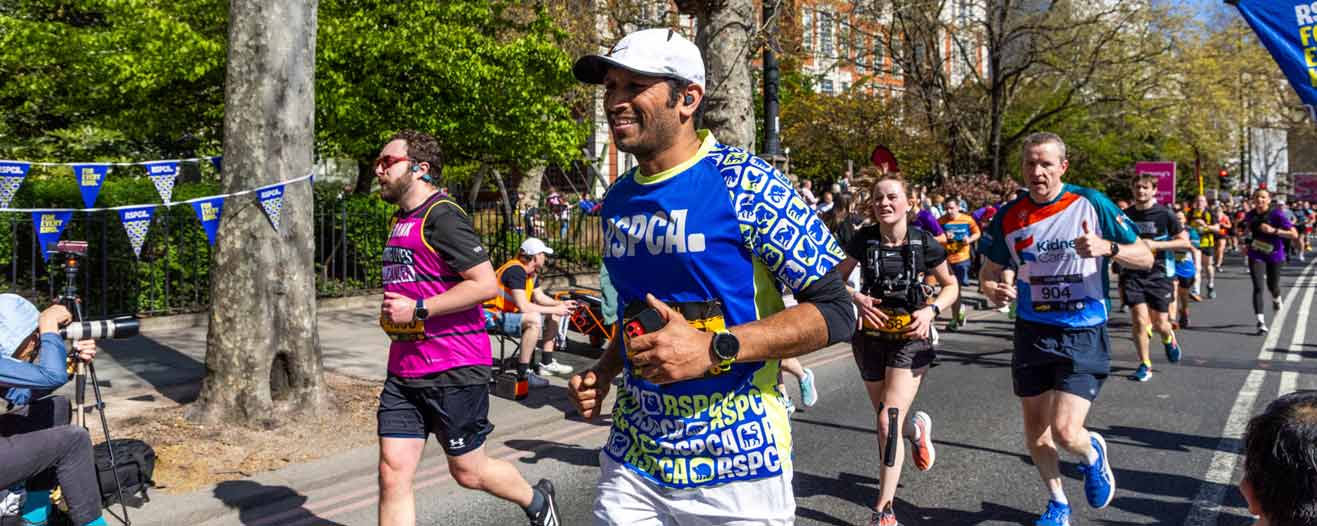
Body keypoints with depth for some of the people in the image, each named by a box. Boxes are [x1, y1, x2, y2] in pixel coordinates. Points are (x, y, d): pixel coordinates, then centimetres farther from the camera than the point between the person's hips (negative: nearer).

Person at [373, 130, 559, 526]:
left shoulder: (442, 217, -14)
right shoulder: (400, 221, 15)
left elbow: (486, 284, -21)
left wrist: (418, 310, -21)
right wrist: (392, 313, 14)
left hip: (453, 371, -8)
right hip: (404, 371, 8)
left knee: (468, 471, 8)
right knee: (392, 473, 1)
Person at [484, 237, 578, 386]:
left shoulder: (531, 272, 8)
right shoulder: (516, 270, -24)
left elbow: (539, 297, 17)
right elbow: (523, 306, -31)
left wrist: (560, 304, 0)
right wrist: (554, 309, -24)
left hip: (510, 312, 11)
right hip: (495, 315, -11)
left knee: (555, 316, 10)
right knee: (534, 319, -36)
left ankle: (546, 363, 15)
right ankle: (523, 373, -30)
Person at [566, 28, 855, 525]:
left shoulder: (745, 184, -13)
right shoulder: (617, 201, 8)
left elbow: (836, 312, -14)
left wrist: (714, 349, -23)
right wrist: (603, 373, 5)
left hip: (736, 467, -5)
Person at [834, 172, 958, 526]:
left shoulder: (924, 243, -11)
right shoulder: (864, 240, -7)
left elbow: (951, 286, 3)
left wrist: (931, 309, -15)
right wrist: (855, 298, -16)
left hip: (910, 339, -3)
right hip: (870, 337, 3)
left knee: (889, 421, -14)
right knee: (889, 420, 15)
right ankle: (916, 428, 53)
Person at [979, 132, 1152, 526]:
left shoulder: (1090, 204, -9)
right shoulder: (1008, 217, -1)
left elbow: (1144, 258, -5)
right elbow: (989, 273, 10)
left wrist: (1108, 248, -25)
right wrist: (994, 290, -13)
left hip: (1084, 335, -3)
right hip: (1033, 332, 4)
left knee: (1065, 432, -14)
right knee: (1035, 430, 12)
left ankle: (1093, 454, 24)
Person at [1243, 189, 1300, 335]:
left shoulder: (1277, 214, -16)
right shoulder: (1250, 215, -2)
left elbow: (1294, 235, -20)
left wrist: (1273, 230, -29)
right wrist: (1246, 232, 2)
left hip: (1274, 255, -2)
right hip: (1256, 255, 2)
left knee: (1272, 286, 15)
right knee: (1258, 287, -12)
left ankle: (1276, 298, 53)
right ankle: (1261, 321, -13)